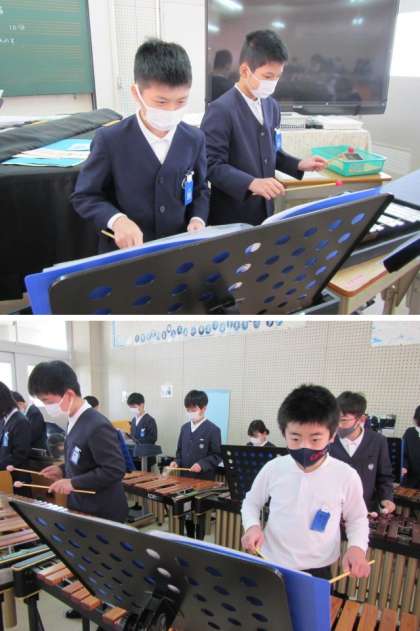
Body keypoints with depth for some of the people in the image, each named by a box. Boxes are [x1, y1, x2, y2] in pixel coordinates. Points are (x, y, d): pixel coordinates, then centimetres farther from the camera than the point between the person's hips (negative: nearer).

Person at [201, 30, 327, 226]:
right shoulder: (221, 110, -16)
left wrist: (299, 165, 4)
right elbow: (212, 165, -20)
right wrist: (251, 183, -29)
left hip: (264, 210, 7)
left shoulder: (271, 106, 9)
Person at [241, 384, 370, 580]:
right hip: (270, 566, 1)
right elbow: (251, 503, 5)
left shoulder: (346, 476, -14)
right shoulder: (273, 469, -11)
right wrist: (252, 526, -15)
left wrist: (357, 547, -17)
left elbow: (357, 519, 2)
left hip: (317, 572, -1)